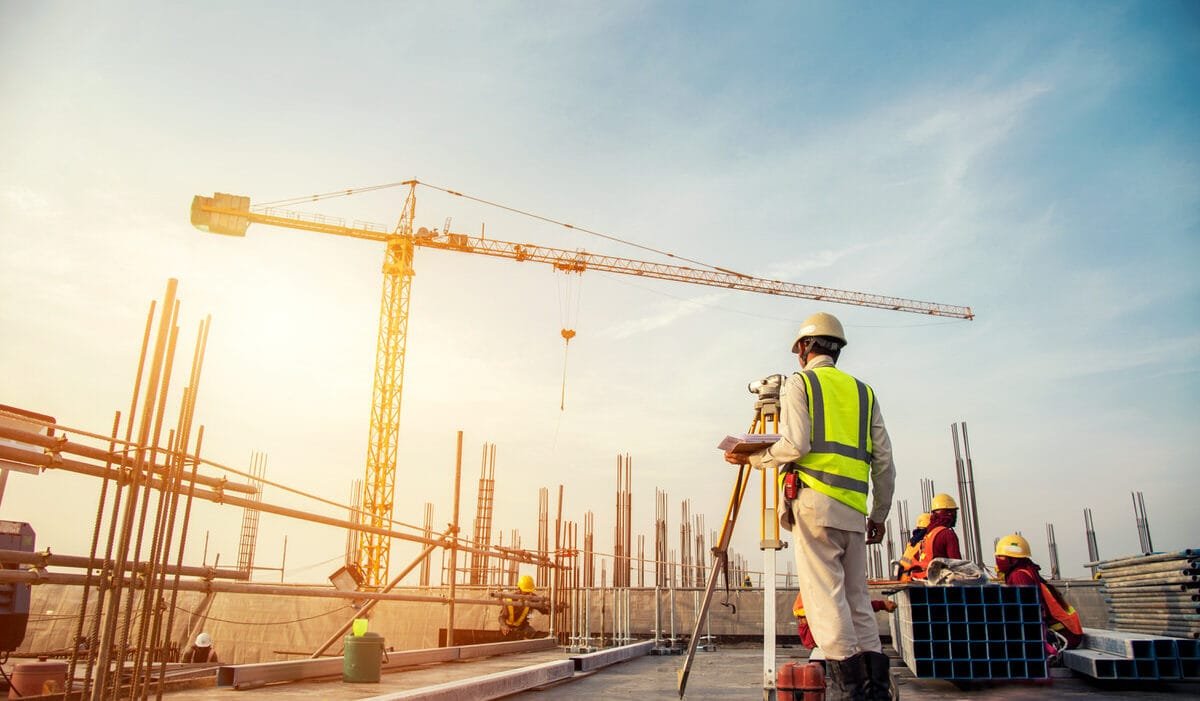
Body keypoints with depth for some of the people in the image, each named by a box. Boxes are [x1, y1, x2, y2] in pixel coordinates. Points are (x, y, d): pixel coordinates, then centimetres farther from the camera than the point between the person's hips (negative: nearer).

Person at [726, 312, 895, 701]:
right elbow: (884, 460, 15)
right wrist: (879, 514, 20)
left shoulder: (800, 383, 4)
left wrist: (752, 458, 4)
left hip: (816, 500, -6)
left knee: (825, 595, -5)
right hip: (854, 509, 6)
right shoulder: (863, 390, 20)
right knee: (857, 598, 10)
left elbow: (794, 445, -11)